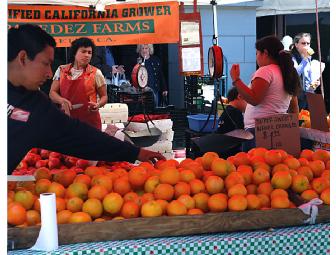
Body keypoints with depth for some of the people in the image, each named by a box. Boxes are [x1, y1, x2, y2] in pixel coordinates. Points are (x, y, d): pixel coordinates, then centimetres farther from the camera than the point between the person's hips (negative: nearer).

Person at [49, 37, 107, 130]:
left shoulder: (95, 73, 1)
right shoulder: (61, 70, 7)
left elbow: (104, 96, 7)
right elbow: (52, 93, 9)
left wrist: (98, 105, -14)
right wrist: (62, 100, -11)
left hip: (90, 121, -2)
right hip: (67, 119, 2)